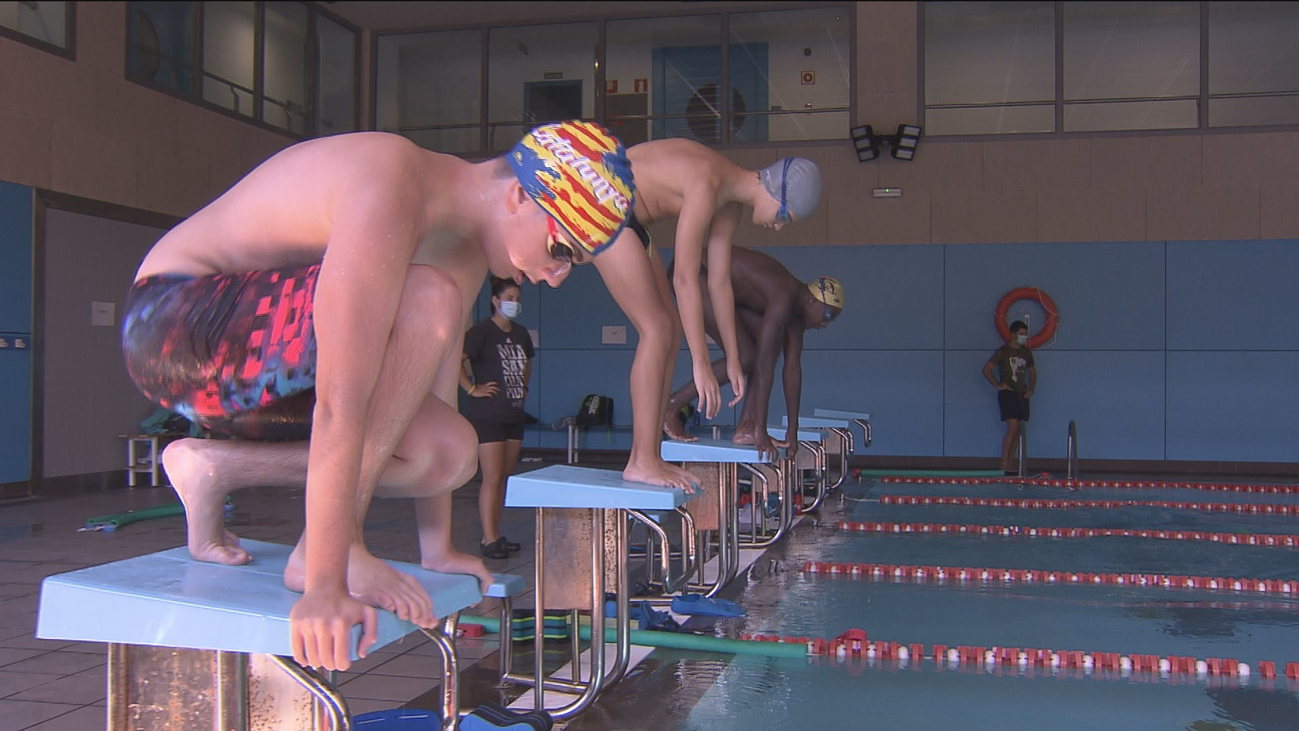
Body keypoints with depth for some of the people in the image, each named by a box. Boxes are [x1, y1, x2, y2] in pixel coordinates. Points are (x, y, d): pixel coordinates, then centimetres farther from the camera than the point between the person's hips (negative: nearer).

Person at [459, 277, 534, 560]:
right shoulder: (482, 331, -11)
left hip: (514, 414, 8)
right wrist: (472, 389, -19)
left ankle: (495, 535, 18)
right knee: (492, 478, -8)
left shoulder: (521, 333, 13)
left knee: (504, 478, 10)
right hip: (487, 416, -8)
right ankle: (489, 540, -4)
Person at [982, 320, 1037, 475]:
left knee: (1017, 432, 4)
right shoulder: (1003, 351, -4)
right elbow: (986, 369, -8)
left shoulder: (1026, 353, 14)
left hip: (1022, 395, 6)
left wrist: (1031, 390, 13)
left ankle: (1009, 464, 7)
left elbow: (1032, 372, 26)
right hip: (1008, 394, -6)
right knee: (1012, 429, -15)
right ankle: (1004, 465, -13)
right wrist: (998, 385, -12)